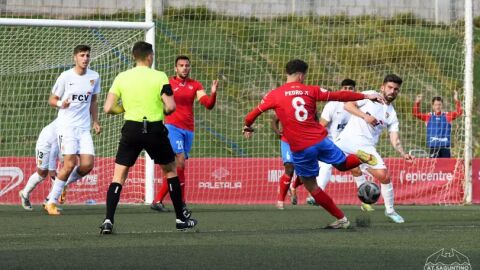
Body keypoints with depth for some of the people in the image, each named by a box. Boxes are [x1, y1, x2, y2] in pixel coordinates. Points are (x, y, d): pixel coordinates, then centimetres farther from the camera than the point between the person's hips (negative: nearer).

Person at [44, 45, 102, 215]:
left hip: (84, 127, 5)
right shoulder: (65, 77, -5)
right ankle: (51, 201, -4)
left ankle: (64, 185, 21)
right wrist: (61, 103, -20)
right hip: (66, 126, -5)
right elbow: (52, 100, 2)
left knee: (87, 165, -8)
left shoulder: (94, 77, 7)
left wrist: (95, 122, 14)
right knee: (70, 163, -16)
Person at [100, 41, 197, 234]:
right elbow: (170, 106, -11)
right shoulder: (159, 77, -4)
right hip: (155, 129, -1)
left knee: (118, 176, 3)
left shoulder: (122, 77, 2)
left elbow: (108, 108, -3)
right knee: (171, 170, 19)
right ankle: (181, 219, 22)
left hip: (131, 130, 1)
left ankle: (108, 220, -14)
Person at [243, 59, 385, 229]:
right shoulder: (311, 91, 4)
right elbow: (339, 96, 7)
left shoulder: (275, 95, 0)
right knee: (343, 164, 27)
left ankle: (341, 219, 12)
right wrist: (366, 96, 16)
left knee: (311, 186, 13)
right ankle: (359, 158, -6)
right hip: (320, 140, 2)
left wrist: (248, 127, 27)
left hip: (300, 149, -2)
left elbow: (253, 114, 5)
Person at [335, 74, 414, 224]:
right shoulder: (369, 96, 6)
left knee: (384, 176, -8)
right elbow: (348, 105, -4)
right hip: (348, 138, -2)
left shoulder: (392, 115, 15)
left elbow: (395, 139, 8)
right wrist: (365, 116, -17)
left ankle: (390, 210, 10)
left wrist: (403, 154, -10)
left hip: (366, 147, 2)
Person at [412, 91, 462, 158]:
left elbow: (459, 112, -5)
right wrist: (417, 102, -14)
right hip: (433, 147, 0)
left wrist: (456, 101, -19)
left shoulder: (447, 116, 5)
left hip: (445, 147, 0)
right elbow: (416, 113, 0)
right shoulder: (429, 117, 7)